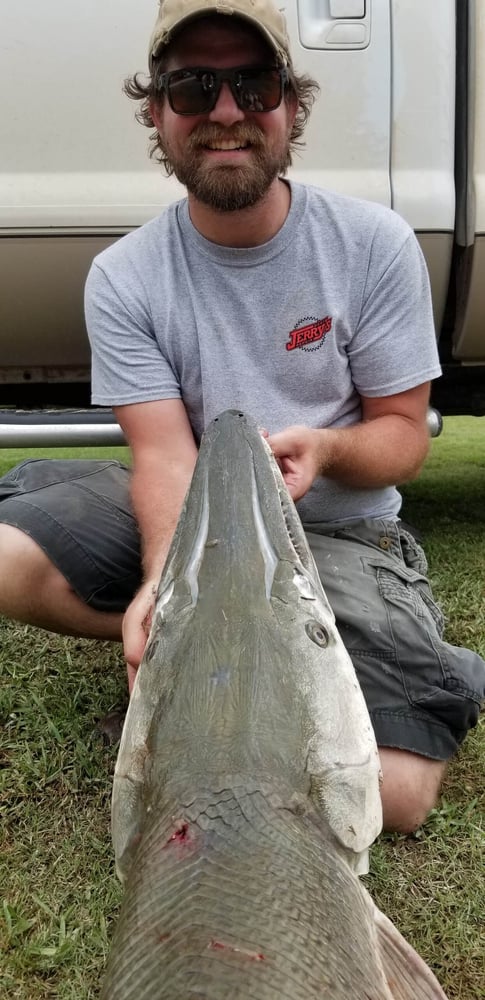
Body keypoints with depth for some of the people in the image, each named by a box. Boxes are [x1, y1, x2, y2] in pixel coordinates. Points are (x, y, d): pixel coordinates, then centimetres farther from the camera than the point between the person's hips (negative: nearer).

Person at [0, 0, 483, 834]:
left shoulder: (374, 243, -7)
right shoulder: (122, 278, -6)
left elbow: (404, 434, -4)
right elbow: (165, 453, -13)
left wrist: (324, 447, -28)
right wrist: (166, 579, -34)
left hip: (340, 534, -1)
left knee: (394, 794, -22)